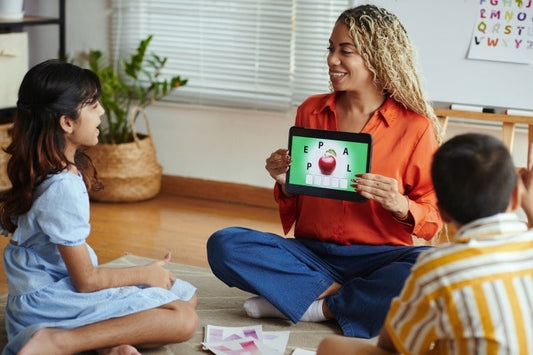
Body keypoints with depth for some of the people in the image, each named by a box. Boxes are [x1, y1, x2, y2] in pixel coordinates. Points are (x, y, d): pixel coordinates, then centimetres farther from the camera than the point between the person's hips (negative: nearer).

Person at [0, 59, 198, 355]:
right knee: (183, 320, -20)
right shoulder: (63, 188, -24)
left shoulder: (44, 172, 6)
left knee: (187, 294, 11)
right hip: (49, 302, -10)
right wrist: (146, 274, -6)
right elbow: (86, 281, -20)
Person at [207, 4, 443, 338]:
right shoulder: (311, 111, 8)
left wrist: (401, 206, -21)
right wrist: (285, 182, -7)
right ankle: (338, 293, -18)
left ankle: (319, 307, -20)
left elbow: (434, 219, 0)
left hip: (377, 258, -2)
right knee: (224, 245, -21)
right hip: (311, 253, 3)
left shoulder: (415, 126, -3)